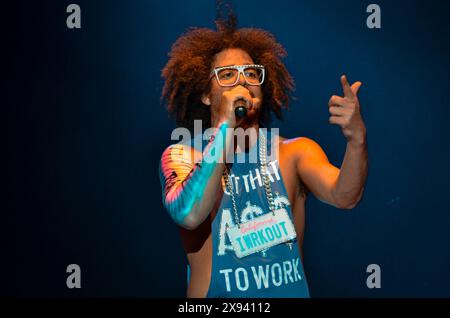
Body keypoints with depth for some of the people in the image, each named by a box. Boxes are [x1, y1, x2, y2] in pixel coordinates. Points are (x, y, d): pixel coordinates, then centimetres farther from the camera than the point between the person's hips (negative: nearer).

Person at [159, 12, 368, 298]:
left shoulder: (295, 152, 2)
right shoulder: (181, 156, 0)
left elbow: (343, 197, -12)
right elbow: (189, 215, -18)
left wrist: (357, 140, -30)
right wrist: (225, 125, -17)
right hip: (217, 293, -1)